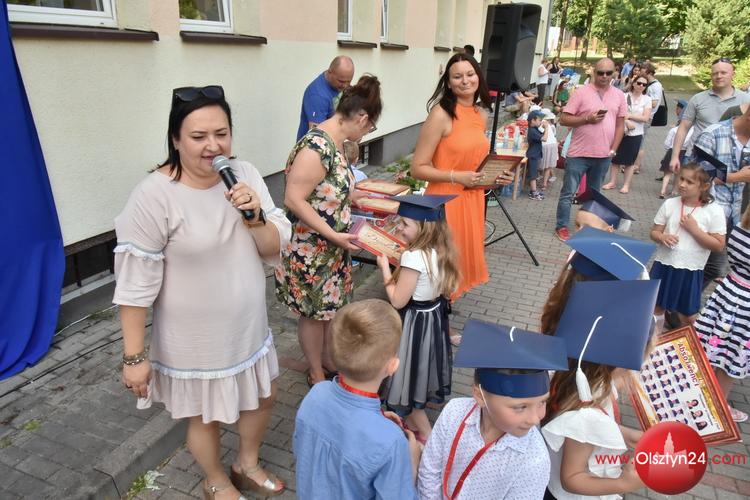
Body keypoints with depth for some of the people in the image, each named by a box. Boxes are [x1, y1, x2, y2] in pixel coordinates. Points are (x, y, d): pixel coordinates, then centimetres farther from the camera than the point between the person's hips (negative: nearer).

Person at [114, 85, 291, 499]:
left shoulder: (245, 174, -6)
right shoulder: (154, 195, -22)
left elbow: (275, 248, -4)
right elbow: (135, 284, -18)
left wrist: (254, 215, -23)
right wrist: (134, 356, -14)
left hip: (248, 326, 6)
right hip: (196, 339, -5)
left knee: (262, 397, 24)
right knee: (205, 415, 19)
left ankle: (247, 464, 54)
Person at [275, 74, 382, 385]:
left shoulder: (335, 144, 3)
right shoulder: (316, 148, -26)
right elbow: (294, 200, -26)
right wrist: (333, 235, -24)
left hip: (331, 247, 9)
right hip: (309, 250, -9)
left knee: (331, 305, 22)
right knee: (314, 311, 11)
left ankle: (329, 360, 42)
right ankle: (317, 374, 32)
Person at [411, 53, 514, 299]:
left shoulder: (481, 114, 9)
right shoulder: (441, 114, -14)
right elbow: (418, 168, -16)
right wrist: (457, 177, -22)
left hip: (473, 200, 8)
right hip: (445, 202, -7)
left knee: (462, 259, 17)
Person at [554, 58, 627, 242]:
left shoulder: (619, 95, 6)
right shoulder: (581, 92, -6)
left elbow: (620, 125, 10)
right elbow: (564, 119, -8)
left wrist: (613, 150, 2)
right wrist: (587, 119, -19)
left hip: (603, 155, 4)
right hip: (579, 154, -4)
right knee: (568, 193, 1)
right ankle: (562, 226, 13)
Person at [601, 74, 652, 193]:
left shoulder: (647, 99, 1)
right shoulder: (624, 96, -1)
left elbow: (645, 118, -6)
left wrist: (628, 115, -12)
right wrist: (627, 122, -20)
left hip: (636, 134, 0)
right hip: (621, 131, 0)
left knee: (630, 161, 5)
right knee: (616, 158, 4)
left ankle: (626, 185, 12)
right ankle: (612, 182, 15)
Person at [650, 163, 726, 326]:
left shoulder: (714, 211, -10)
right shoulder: (669, 204, -4)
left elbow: (718, 246, -10)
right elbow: (654, 232, 3)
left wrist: (694, 229, -18)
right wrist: (662, 237, -19)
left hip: (690, 270, -2)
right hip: (664, 265, 2)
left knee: (687, 317, 12)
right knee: (656, 309, 16)